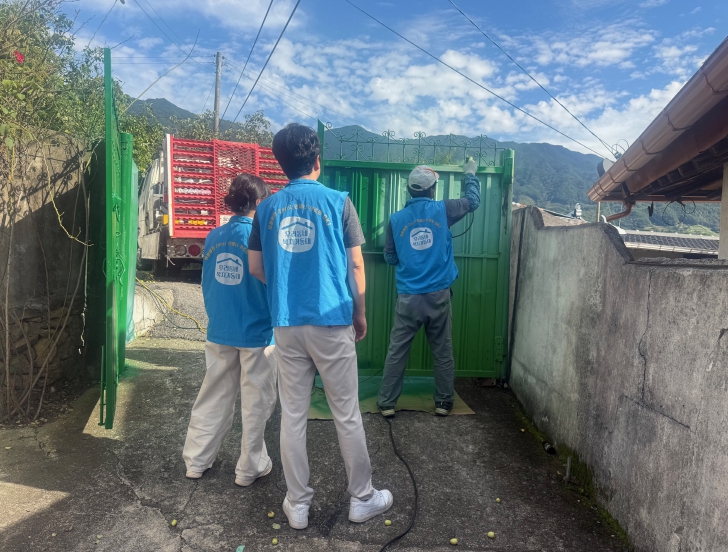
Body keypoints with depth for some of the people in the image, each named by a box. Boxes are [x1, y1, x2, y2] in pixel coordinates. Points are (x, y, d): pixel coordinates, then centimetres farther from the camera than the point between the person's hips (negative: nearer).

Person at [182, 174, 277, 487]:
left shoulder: (213, 237, 2)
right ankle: (250, 468, 21)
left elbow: (207, 285, 11)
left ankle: (196, 461, 29)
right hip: (257, 333, -5)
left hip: (219, 332, 5)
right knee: (256, 403, 9)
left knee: (213, 397, 17)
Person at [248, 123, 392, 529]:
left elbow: (256, 267, 9)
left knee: (293, 415, 12)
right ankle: (362, 498, 26)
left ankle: (298, 504, 24)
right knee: (347, 414, 10)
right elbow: (356, 265, -4)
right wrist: (360, 313, 8)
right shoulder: (338, 201, -4)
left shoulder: (268, 207, 5)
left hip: (286, 324, 3)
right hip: (332, 321, -3)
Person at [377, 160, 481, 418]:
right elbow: (473, 200, 15)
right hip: (438, 296, 0)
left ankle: (387, 403, 14)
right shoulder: (442, 210, -3)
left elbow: (390, 257, 9)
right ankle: (443, 403, 23)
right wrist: (470, 173, 30)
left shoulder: (396, 219, 0)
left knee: (396, 352, 8)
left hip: (408, 298, 0)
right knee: (443, 352, 13)